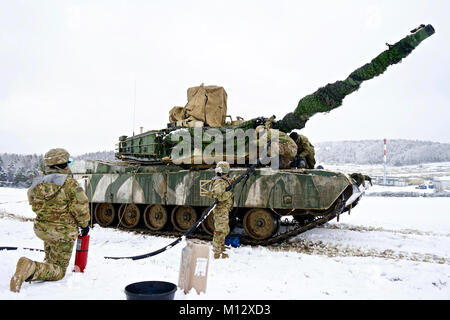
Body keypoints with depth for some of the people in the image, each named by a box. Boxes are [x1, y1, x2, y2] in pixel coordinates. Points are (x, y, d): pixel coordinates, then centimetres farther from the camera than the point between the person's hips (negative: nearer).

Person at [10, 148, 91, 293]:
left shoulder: (36, 183, 2)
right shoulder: (70, 184, -17)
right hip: (63, 233, -7)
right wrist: (84, 225, 1)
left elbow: (34, 205, 17)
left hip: (41, 228, 7)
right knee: (58, 270, -1)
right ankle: (32, 269, -23)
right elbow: (81, 207, -15)